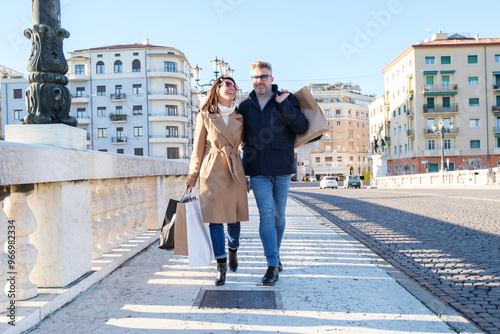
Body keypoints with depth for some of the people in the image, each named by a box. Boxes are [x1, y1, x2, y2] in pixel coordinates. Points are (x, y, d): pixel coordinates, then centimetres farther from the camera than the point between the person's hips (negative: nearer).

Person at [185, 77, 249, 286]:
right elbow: (198, 149, 3)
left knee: (234, 217, 9)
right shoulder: (205, 116, 1)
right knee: (215, 217, -3)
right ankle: (221, 265, 9)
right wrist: (192, 177, 4)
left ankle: (232, 251, 37)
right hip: (212, 172, -3)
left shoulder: (239, 117, 8)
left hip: (234, 171, 3)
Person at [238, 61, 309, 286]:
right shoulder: (245, 106, 9)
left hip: (282, 168, 0)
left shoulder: (286, 99, 3)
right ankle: (273, 265, -5)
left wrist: (284, 105, -17)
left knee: (278, 215, 10)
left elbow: (302, 127, -10)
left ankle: (275, 253, 32)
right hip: (258, 171, 0)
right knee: (266, 215, -7)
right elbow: (238, 135, 20)